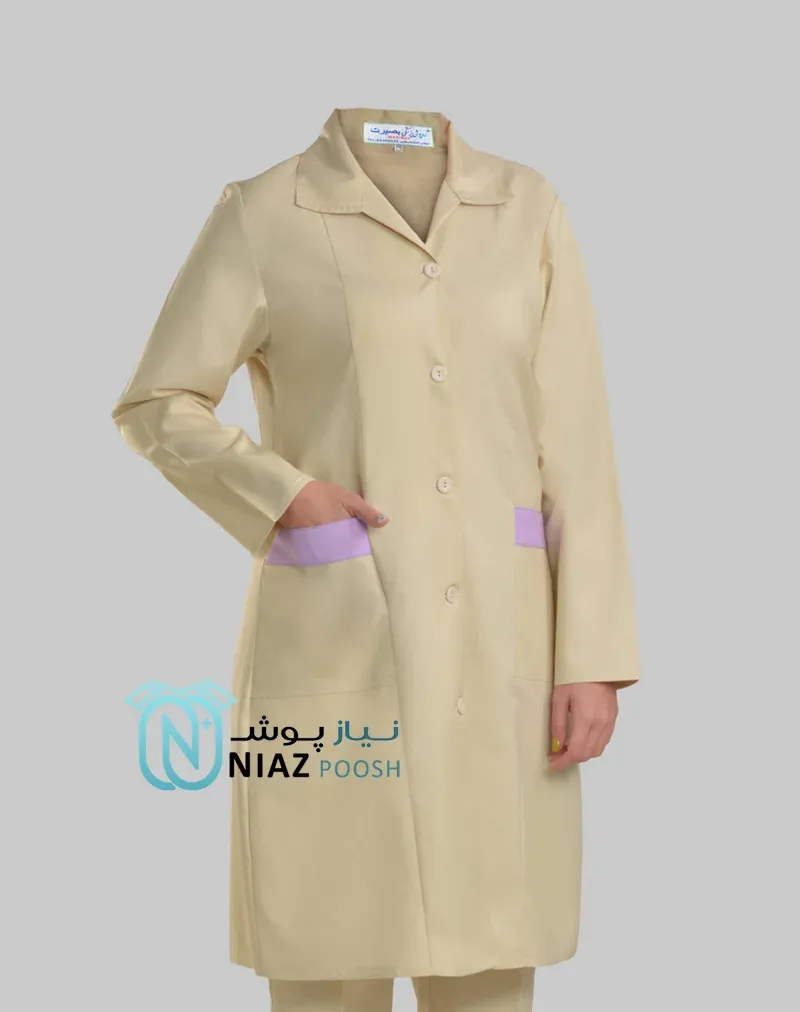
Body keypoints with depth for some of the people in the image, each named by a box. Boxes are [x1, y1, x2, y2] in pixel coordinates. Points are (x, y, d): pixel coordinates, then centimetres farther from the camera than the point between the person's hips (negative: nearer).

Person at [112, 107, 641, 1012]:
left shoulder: (527, 209, 7)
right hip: (338, 646, -3)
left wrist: (593, 657, -2)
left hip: (493, 644, 3)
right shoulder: (262, 217, -1)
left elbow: (574, 448, 4)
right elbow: (157, 409, 5)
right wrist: (284, 499, -12)